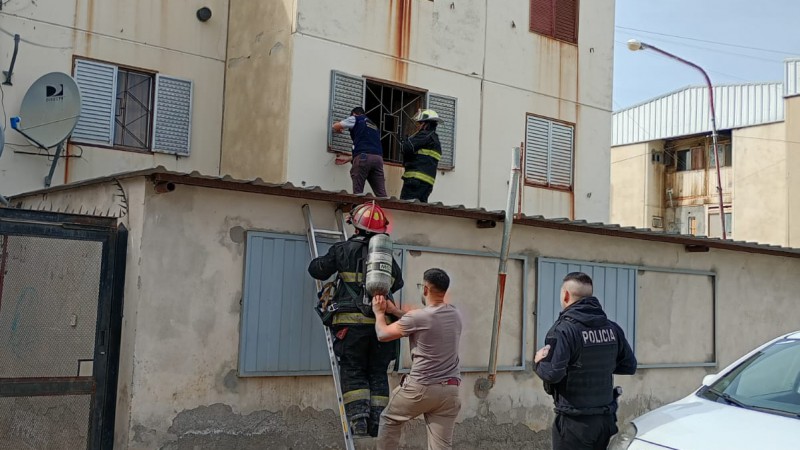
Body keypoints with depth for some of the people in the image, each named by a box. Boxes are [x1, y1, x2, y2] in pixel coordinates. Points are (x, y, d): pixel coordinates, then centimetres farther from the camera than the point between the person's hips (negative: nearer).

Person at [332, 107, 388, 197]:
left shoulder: (356, 119, 17)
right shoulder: (374, 126, 35)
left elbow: (336, 126, 15)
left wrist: (340, 131, 40)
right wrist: (347, 160, 47)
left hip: (363, 157, -5)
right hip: (378, 158, 6)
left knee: (358, 193, -4)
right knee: (381, 194, 0)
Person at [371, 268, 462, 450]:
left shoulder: (417, 317, -13)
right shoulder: (455, 314, 6)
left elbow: (383, 334, 1)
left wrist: (379, 312, 20)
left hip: (420, 387, -5)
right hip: (450, 389, 5)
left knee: (389, 420, 21)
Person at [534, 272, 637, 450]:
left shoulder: (564, 329, -16)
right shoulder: (612, 328, 5)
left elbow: (553, 373, -23)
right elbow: (629, 366, 12)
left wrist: (538, 362, -3)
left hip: (575, 422, -6)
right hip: (606, 418, 6)